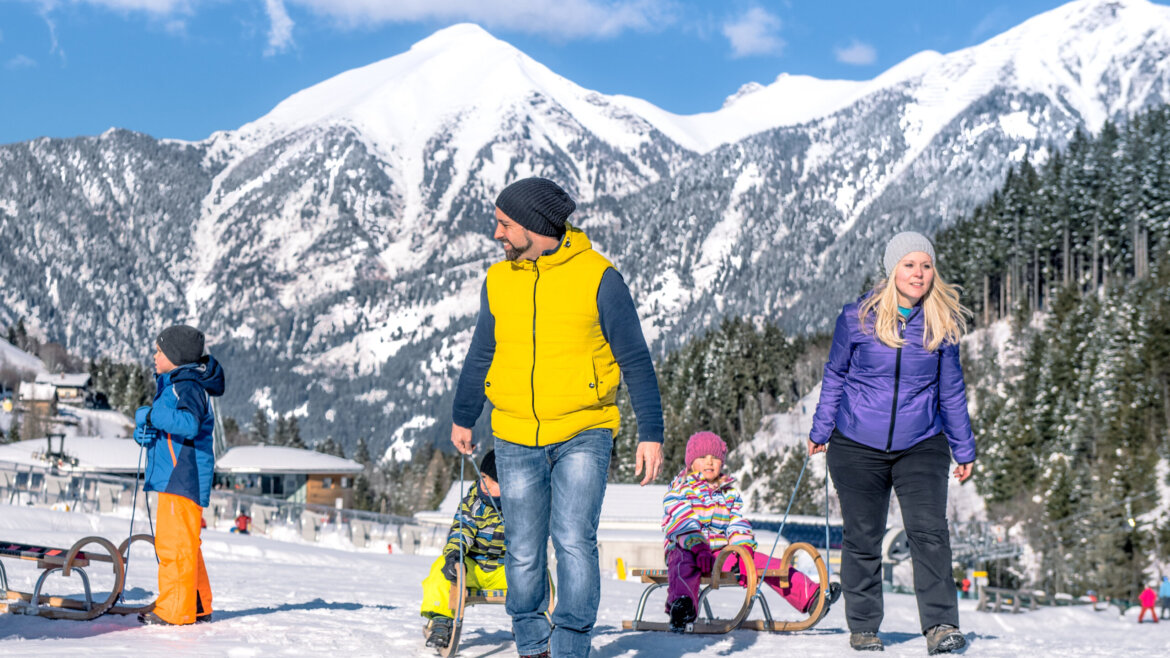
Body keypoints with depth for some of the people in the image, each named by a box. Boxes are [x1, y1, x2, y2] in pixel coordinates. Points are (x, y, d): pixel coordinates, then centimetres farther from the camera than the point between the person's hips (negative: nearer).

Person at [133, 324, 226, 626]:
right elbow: (163, 426, 23)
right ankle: (198, 606, 22)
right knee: (183, 544, 15)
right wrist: (142, 432, 1)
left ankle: (175, 609, -9)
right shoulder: (172, 385, 22)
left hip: (184, 476, -11)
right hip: (174, 476, 11)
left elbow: (188, 423, -30)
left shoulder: (188, 386, -12)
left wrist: (150, 415, -21)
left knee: (174, 543, -11)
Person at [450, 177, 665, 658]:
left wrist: (651, 433, -5)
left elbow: (634, 360, -2)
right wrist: (462, 418, 27)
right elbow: (481, 356, 21)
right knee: (524, 551, 5)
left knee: (574, 540, -13)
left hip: (582, 436, -3)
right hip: (515, 439, 4)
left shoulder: (597, 277, -6)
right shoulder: (498, 280, 7)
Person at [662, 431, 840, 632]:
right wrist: (698, 548, -28)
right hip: (686, 549, -5)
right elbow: (683, 524, -13)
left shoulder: (730, 492, 18)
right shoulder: (679, 489, 1)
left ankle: (812, 597, -10)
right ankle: (680, 606, -70)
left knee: (766, 562, -7)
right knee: (684, 563, -41)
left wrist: (744, 548, -9)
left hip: (722, 553, 5)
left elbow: (737, 524, 10)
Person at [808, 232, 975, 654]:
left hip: (921, 446, 1)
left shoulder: (942, 324, 0)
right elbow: (834, 377, 9)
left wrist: (964, 449, 13)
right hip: (857, 446, 0)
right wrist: (820, 430, 14)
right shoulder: (857, 318, -5)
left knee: (929, 531, -14)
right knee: (863, 539, 5)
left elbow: (951, 392, 10)